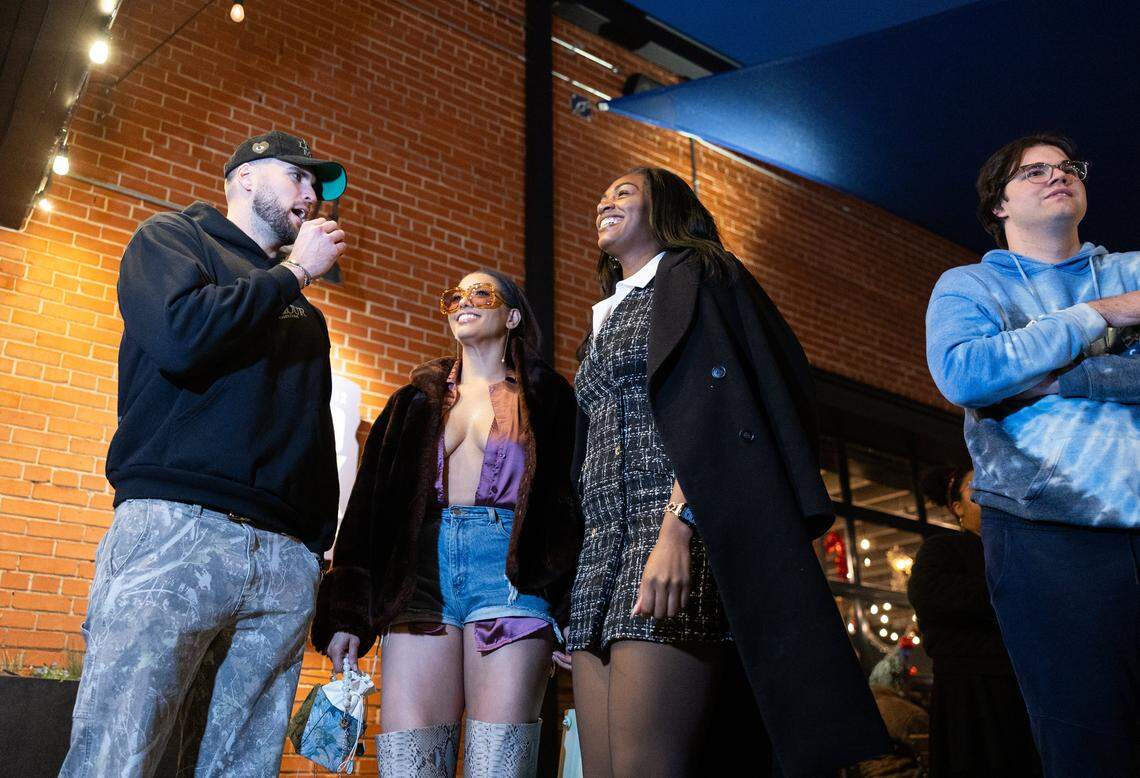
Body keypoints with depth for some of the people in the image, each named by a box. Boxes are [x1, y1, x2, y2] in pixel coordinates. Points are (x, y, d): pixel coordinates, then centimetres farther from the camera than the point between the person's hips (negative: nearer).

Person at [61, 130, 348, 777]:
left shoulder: (304, 314, 28)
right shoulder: (172, 237, 12)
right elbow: (180, 335, -11)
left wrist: (319, 550, 13)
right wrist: (295, 271, 1)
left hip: (286, 560, 6)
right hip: (177, 529, -5)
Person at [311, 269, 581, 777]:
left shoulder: (546, 396, 12)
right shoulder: (416, 401, 21)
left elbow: (572, 499, 4)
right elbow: (368, 503, 14)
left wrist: (569, 612, -7)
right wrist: (347, 614, 5)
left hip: (509, 568, -3)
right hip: (423, 570, 3)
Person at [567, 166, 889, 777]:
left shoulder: (694, 275, 8)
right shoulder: (603, 321, 30)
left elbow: (713, 401, -9)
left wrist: (679, 523, -23)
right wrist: (574, 580, 15)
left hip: (681, 532, -8)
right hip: (603, 546, 8)